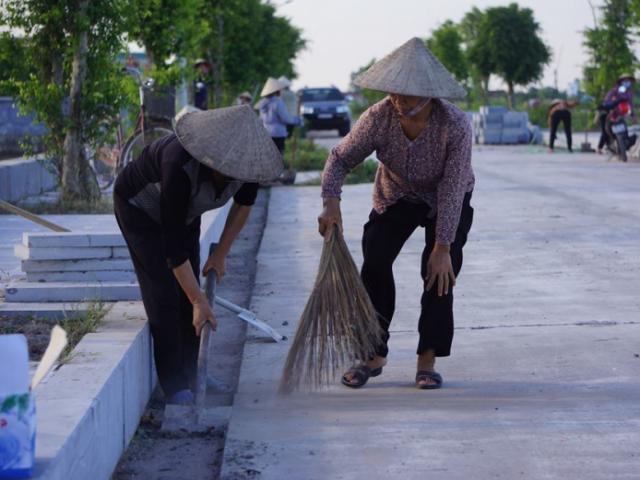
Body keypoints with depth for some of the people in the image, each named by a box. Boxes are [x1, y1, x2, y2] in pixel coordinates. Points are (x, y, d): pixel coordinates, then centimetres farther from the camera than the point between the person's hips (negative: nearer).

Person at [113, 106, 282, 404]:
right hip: (140, 208, -6)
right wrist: (199, 302, -34)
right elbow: (173, 241, -38)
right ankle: (174, 385, -8)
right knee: (163, 292, -11)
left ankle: (189, 373, 10)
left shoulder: (243, 157, -26)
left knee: (188, 289, 2)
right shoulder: (182, 166, -43)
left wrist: (221, 253, -1)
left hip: (184, 210, 6)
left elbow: (244, 203, -2)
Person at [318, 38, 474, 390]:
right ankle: (374, 355, 0)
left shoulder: (455, 125, -34)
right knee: (375, 262, -11)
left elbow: (452, 189, -32)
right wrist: (331, 202, -37)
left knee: (440, 274, -14)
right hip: (395, 197, 2)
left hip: (445, 202, -2)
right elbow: (341, 157, -18)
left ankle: (427, 361, -4)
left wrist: (442, 247, -31)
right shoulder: (378, 117, -27)